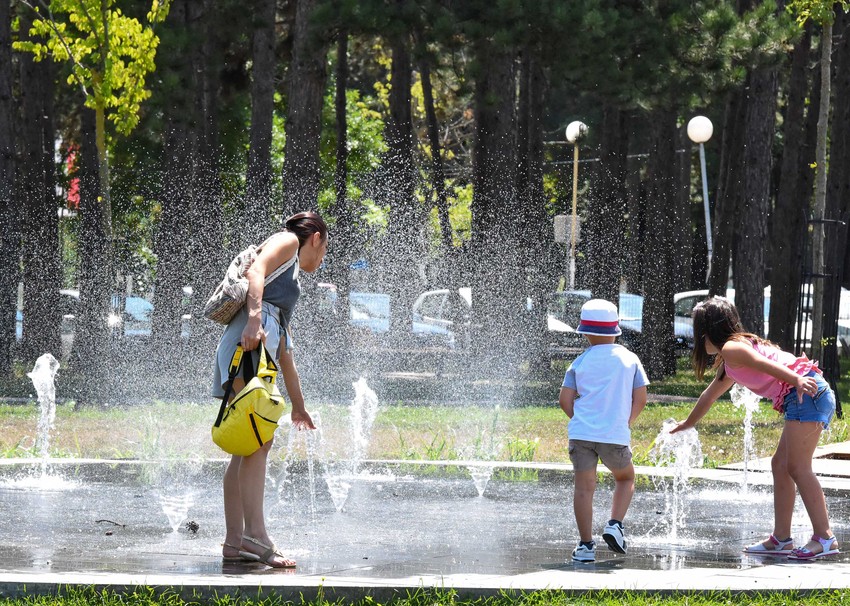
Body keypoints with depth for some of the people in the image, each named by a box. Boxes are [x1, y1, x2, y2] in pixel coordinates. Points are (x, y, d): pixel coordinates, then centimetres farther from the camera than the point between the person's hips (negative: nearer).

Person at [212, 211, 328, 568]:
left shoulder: (291, 277, 36)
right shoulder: (287, 241, 11)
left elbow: (285, 350, 39)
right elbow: (256, 271, -12)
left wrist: (298, 404, 42)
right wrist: (255, 317, -27)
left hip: (259, 340, 10)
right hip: (249, 337, -10)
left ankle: (234, 542, 5)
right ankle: (255, 534, -26)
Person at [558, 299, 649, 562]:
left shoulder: (580, 363, 3)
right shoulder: (629, 359, 4)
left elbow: (565, 401, 1)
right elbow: (640, 399, 3)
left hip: (581, 432, 0)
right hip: (616, 435, 0)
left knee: (584, 487, 2)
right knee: (625, 478, 22)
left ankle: (586, 544, -1)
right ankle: (615, 525, 3)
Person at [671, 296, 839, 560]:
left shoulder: (732, 348, -2)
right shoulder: (729, 363, 29)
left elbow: (766, 364, -19)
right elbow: (710, 395, 44)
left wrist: (798, 380, -34)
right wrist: (687, 424, 59)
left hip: (806, 393, -10)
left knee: (798, 467, -13)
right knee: (780, 465, 13)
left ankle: (825, 538, -18)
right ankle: (781, 538, 14)